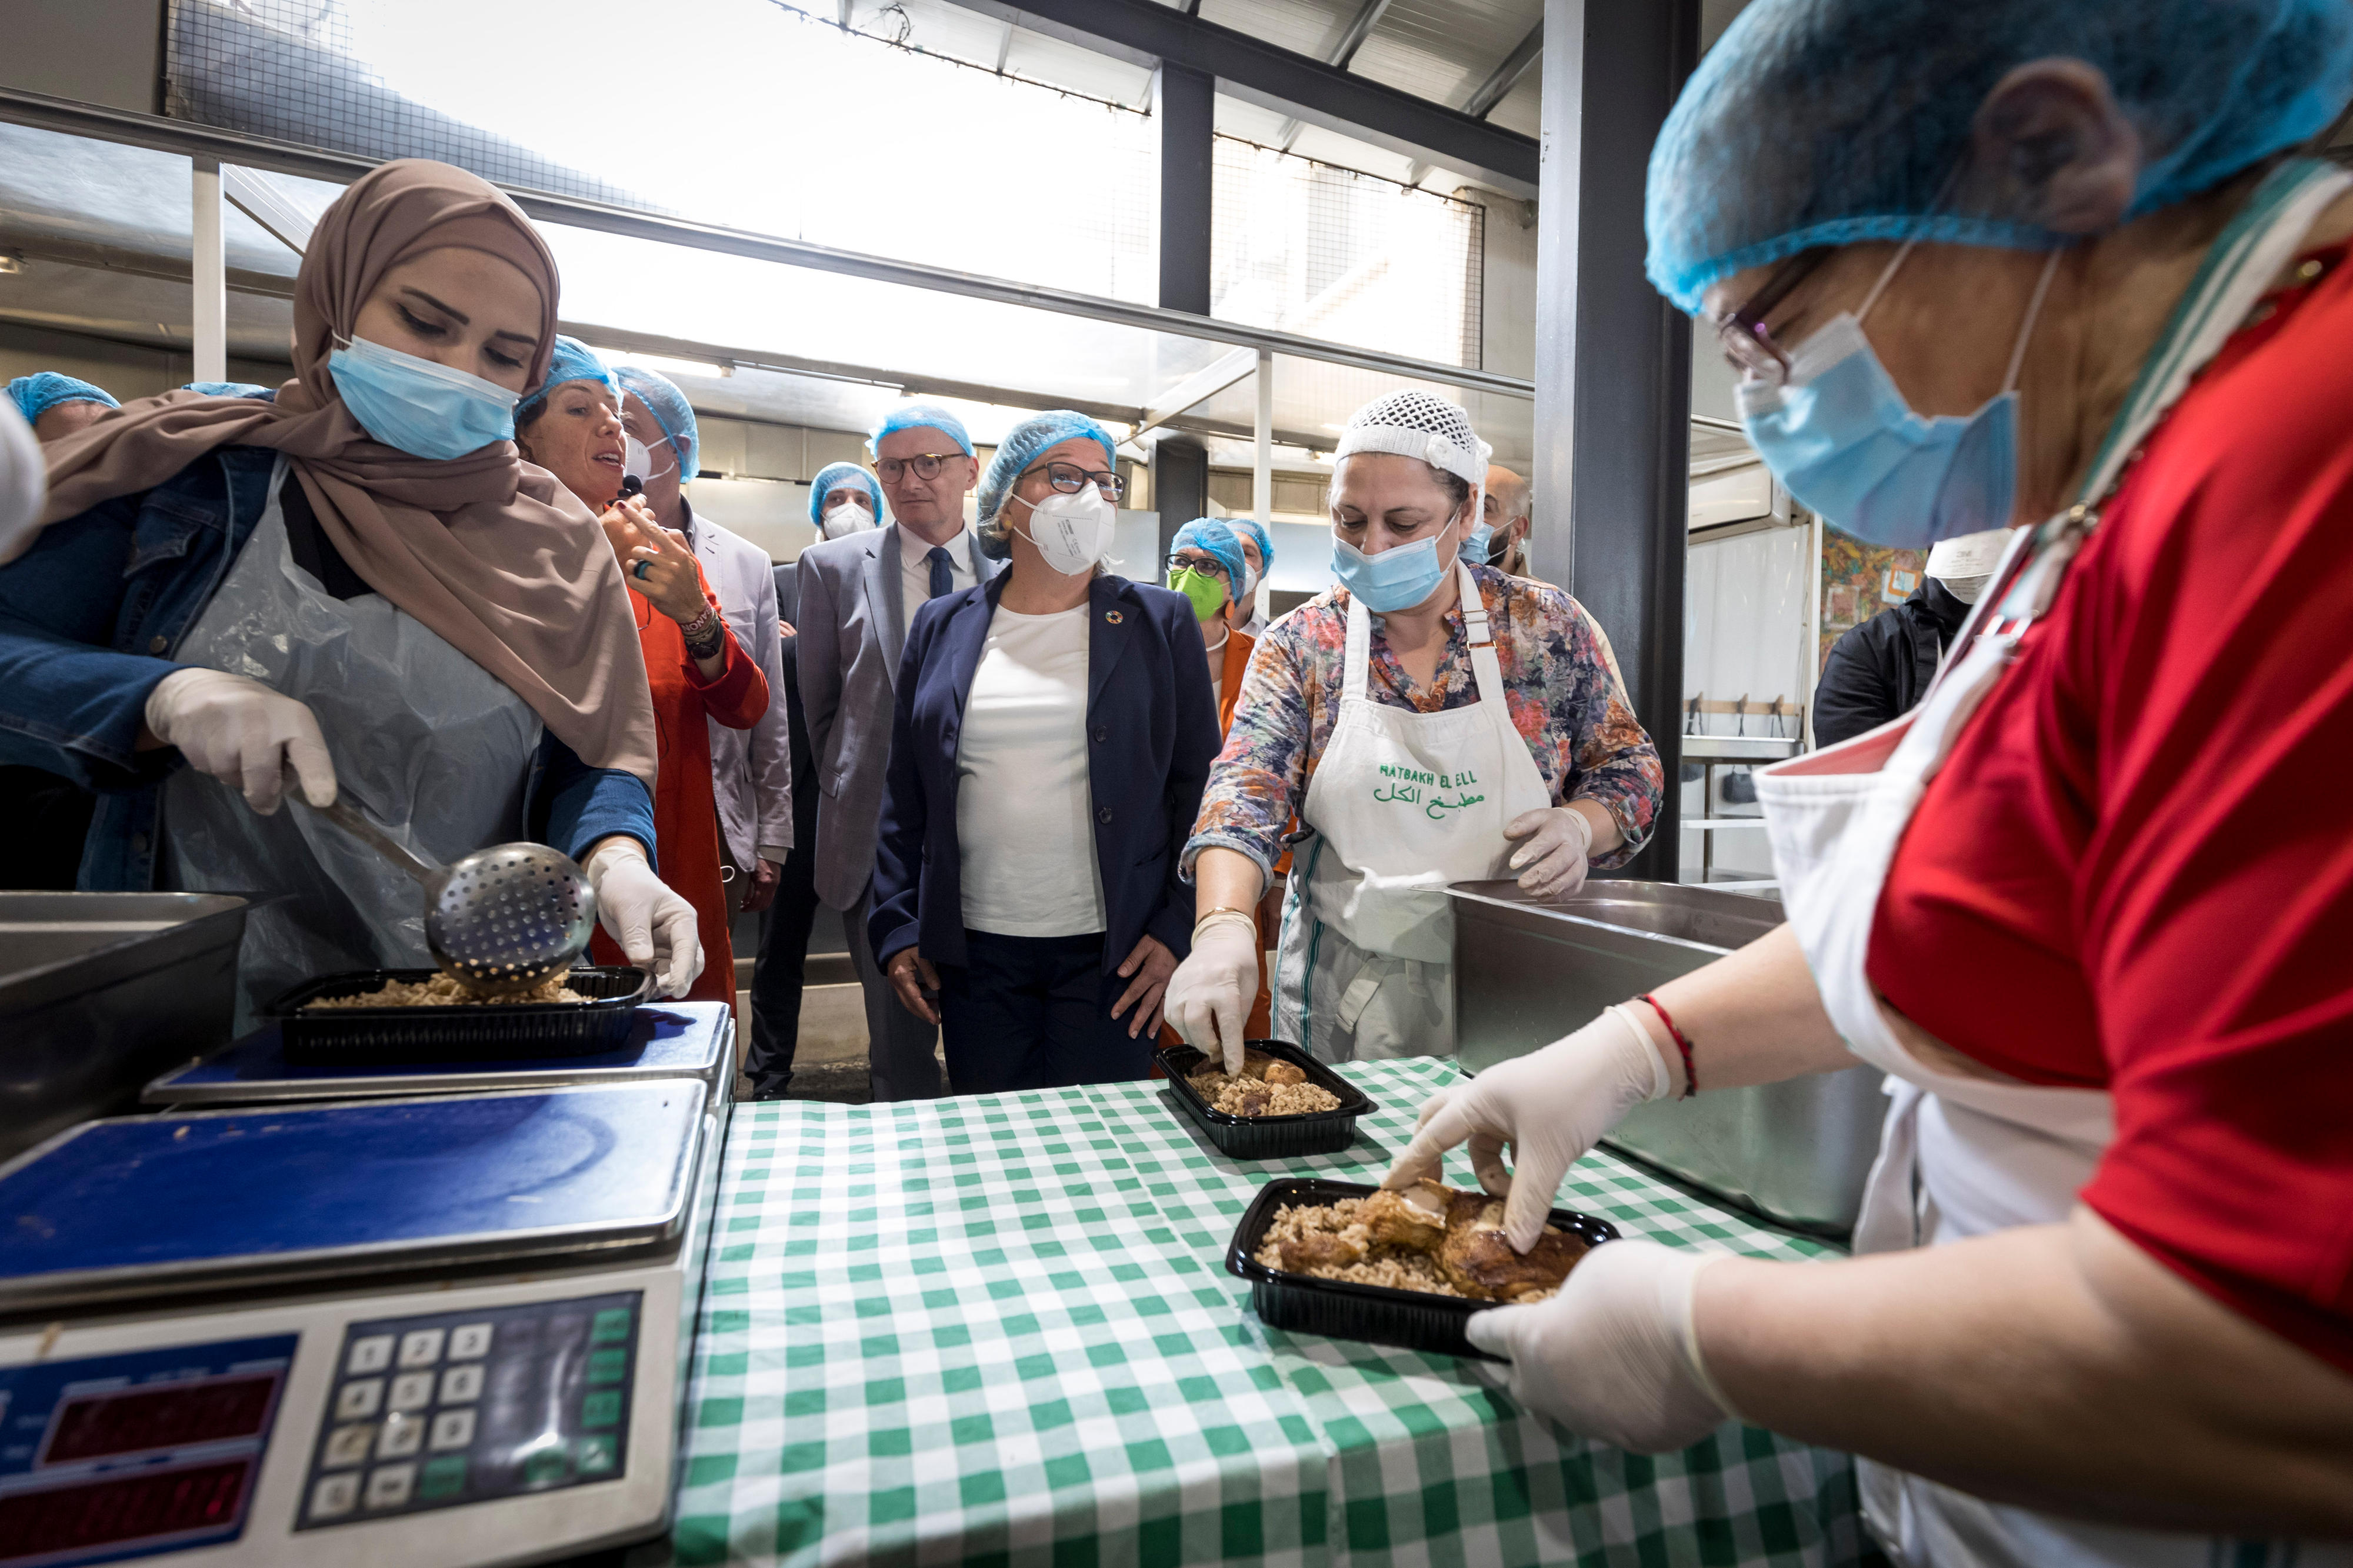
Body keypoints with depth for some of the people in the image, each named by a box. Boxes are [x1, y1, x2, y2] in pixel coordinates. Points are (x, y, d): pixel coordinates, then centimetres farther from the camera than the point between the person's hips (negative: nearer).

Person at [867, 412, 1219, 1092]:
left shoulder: (1160, 622, 2)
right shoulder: (942, 626, 7)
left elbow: (1199, 789, 0)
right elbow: (905, 794, 8)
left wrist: (1177, 930, -7)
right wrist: (897, 929, 3)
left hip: (1112, 955, -1)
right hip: (974, 953, 2)